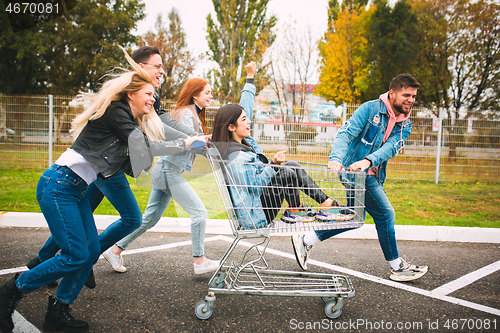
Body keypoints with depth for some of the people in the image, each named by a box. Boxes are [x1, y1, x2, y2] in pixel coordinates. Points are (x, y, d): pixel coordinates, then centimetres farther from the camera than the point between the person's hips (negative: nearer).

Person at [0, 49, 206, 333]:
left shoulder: (132, 123, 17)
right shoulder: (115, 112, -11)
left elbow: (140, 156, 10)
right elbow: (146, 146, -16)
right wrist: (185, 144, -7)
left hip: (76, 190, 10)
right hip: (59, 185, -10)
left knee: (92, 251, 5)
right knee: (75, 256, -10)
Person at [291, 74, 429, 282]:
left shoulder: (405, 124, 6)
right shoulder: (370, 109, -10)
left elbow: (391, 147, -12)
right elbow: (346, 133, -18)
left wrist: (368, 161, -31)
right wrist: (336, 158, -35)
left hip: (372, 174, 8)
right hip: (356, 171, -8)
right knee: (385, 214, -4)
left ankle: (306, 241, 24)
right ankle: (397, 267, 12)